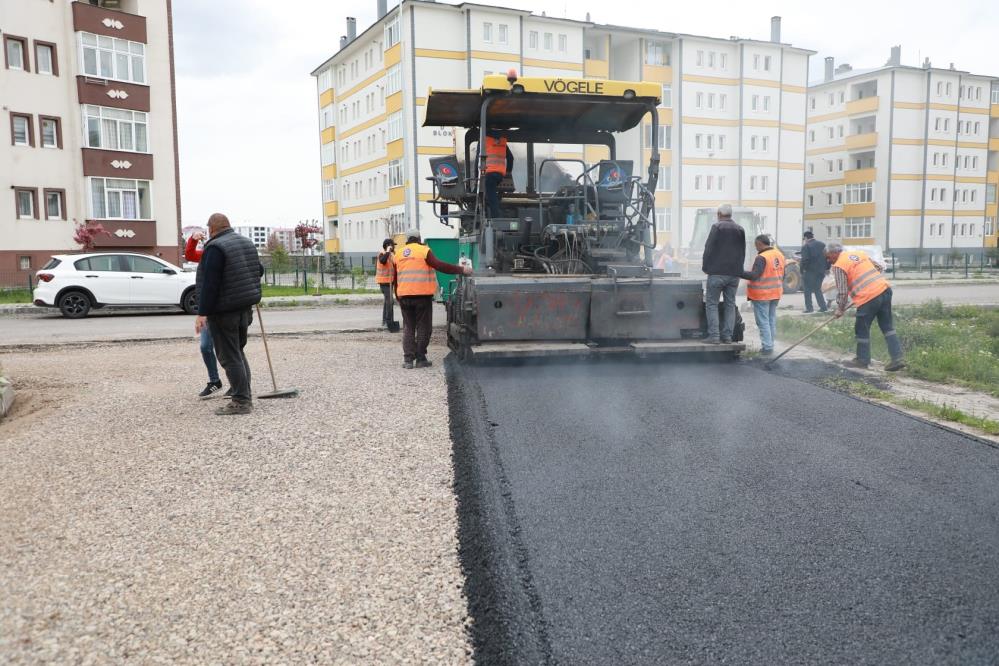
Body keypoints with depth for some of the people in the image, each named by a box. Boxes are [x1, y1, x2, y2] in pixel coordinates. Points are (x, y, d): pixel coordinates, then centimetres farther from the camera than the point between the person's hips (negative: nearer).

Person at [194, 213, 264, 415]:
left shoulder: (215, 247, -15)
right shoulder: (246, 242, 10)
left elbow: (210, 284, -20)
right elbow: (259, 270, 21)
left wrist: (202, 313, -18)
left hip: (223, 311, -8)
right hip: (245, 308, 8)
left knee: (229, 357, -3)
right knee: (238, 352, 17)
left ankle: (241, 401, -3)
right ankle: (245, 398, 19)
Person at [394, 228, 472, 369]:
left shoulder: (398, 253, 12)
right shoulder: (424, 251, -4)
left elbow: (396, 278, 16)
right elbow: (440, 266, -13)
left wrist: (398, 297, 24)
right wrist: (462, 270, -9)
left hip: (404, 295, 4)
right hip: (422, 294, -4)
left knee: (408, 327, 11)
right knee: (423, 327, 5)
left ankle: (408, 359, 5)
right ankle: (420, 358, 5)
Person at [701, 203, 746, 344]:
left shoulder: (717, 227, -7)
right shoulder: (740, 230, 11)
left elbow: (708, 248, -10)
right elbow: (743, 252, 14)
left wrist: (705, 267, 0)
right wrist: (739, 270, 19)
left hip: (717, 272, -5)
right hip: (734, 273, 5)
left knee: (712, 304, 0)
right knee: (730, 304, 10)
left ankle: (714, 336, -6)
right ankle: (727, 335, 10)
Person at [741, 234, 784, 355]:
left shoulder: (762, 258, -20)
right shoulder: (779, 254, 7)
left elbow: (754, 275, -26)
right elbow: (782, 274, 15)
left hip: (762, 295, -8)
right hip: (775, 293, 8)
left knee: (763, 322, -2)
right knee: (772, 320, 15)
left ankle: (767, 347, -1)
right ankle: (770, 345, 20)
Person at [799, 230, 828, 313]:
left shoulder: (806, 246, -11)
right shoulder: (822, 244, 9)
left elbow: (804, 260, -20)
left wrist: (802, 270, -12)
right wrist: (827, 268, 16)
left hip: (810, 271, -6)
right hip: (821, 271, 6)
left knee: (807, 290, 5)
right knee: (817, 289, 18)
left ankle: (809, 307, 1)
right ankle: (823, 306, 12)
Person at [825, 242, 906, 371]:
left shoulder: (838, 266, -5)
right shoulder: (859, 253, 17)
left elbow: (842, 292, -6)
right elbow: (880, 268, 23)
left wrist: (840, 309, 7)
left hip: (868, 298, -7)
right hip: (885, 289, 7)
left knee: (862, 330, 9)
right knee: (887, 326, 12)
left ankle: (862, 360, 20)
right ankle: (897, 358, 8)